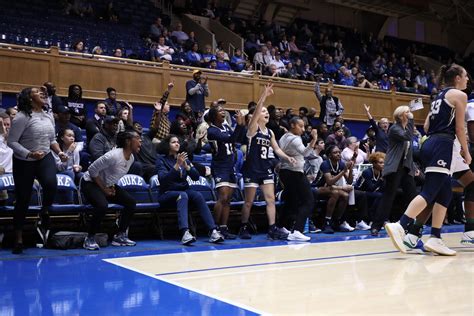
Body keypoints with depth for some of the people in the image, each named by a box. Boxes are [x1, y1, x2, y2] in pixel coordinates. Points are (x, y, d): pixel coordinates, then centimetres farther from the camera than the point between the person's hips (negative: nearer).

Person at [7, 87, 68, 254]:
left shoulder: (49, 116, 5)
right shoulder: (22, 117, -15)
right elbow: (11, 142, -17)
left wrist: (60, 152, -2)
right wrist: (30, 154, -28)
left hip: (45, 158, 4)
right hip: (23, 162, -4)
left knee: (51, 184, -26)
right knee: (23, 199, 2)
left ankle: (44, 213, 8)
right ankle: (18, 237, 21)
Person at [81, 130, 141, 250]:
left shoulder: (131, 158, -4)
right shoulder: (114, 156, -29)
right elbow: (92, 170, -24)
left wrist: (111, 187, -1)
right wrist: (104, 189, -20)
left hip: (108, 185, 8)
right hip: (91, 183, -8)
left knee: (131, 202, -5)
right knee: (102, 205, -34)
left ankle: (120, 236, 6)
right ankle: (89, 238, -15)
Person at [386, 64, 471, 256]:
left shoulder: (440, 96, 23)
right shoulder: (460, 95, 1)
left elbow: (427, 126, 20)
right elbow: (459, 128, -3)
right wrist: (466, 151, 7)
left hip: (430, 144, 9)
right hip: (442, 146, -9)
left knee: (445, 194, 10)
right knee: (429, 192, -16)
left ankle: (435, 238, 6)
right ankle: (399, 227, -29)